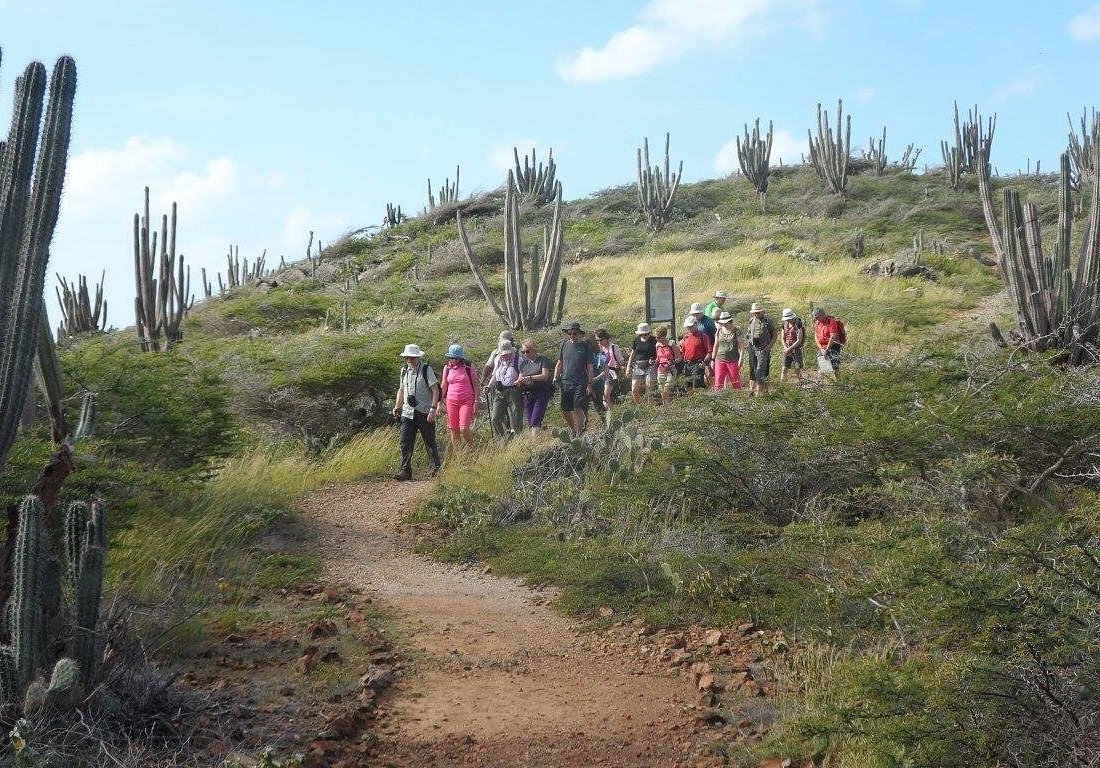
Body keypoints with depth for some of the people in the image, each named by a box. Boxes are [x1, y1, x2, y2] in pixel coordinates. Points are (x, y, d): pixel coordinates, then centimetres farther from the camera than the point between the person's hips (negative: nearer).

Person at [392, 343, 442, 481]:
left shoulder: (426, 369, -6)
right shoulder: (404, 370, 12)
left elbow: (435, 390, -10)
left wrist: (433, 409, -18)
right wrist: (397, 406, 16)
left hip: (424, 413, -5)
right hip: (407, 412, 5)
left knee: (430, 442, 5)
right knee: (405, 443, -4)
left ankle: (436, 467, 21)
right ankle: (405, 471, -3)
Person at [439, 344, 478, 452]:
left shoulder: (468, 367, -3)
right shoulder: (447, 368, 7)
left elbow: (475, 385, 2)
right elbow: (444, 386, 15)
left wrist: (476, 402, -3)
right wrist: (440, 402, 12)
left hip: (466, 401, -3)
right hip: (451, 401, 3)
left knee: (464, 428, -14)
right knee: (453, 430, 4)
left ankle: (471, 449, 8)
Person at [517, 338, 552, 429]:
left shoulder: (543, 360, -3)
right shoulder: (523, 363, 13)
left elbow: (544, 376, -14)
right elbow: (521, 378, 13)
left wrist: (529, 377, -24)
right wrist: (519, 382, -11)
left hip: (541, 394, -5)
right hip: (527, 394, 5)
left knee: (535, 422, -16)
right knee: (529, 423, 3)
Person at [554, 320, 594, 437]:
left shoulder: (585, 345, 0)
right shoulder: (564, 344, 9)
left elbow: (589, 366, 0)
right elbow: (559, 363, 17)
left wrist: (590, 384, -5)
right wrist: (555, 378, 8)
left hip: (581, 383, -4)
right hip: (566, 382, 4)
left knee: (578, 409, -11)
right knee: (565, 411, 5)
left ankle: (579, 434, -1)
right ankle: (574, 430, 26)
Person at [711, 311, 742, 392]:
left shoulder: (736, 331, -1)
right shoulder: (719, 331, 9)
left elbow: (740, 346, -1)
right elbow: (716, 346, 16)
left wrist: (740, 358, -10)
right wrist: (712, 359, 13)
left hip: (733, 360, -3)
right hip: (720, 359, 3)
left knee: (735, 381, 3)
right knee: (718, 382, -4)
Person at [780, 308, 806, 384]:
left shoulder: (798, 325, -10)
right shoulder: (785, 325, 8)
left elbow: (799, 340, -13)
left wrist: (790, 348, -17)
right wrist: (786, 348, -6)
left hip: (796, 350, -5)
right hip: (787, 351, 5)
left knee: (797, 369, -1)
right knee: (784, 368, -1)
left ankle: (799, 383, 9)